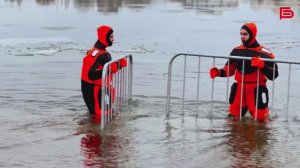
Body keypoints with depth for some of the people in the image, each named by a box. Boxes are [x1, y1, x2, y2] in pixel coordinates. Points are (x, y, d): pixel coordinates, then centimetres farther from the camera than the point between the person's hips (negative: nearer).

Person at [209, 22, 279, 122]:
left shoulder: (264, 53, -12)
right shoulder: (237, 51, 6)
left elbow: (273, 75, -15)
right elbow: (229, 70, 14)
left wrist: (262, 65, -30)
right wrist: (218, 72, -5)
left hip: (257, 90, -5)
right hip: (239, 89, 5)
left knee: (260, 118, -5)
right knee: (233, 115, 11)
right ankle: (244, 107, 40)